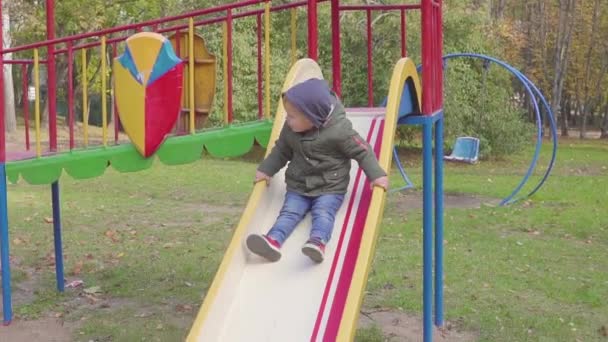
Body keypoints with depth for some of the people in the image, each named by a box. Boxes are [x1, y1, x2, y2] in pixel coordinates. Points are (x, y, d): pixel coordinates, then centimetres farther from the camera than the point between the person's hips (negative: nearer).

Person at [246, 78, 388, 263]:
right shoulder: (290, 129, -2)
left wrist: (377, 175, -15)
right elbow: (281, 151, 14)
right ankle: (273, 240, -34)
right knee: (289, 212, -15)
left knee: (323, 212, -27)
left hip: (330, 188, -4)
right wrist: (266, 170, 10)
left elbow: (362, 151, -12)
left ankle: (318, 242, -48)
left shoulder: (338, 130, -19)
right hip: (298, 187, 5)